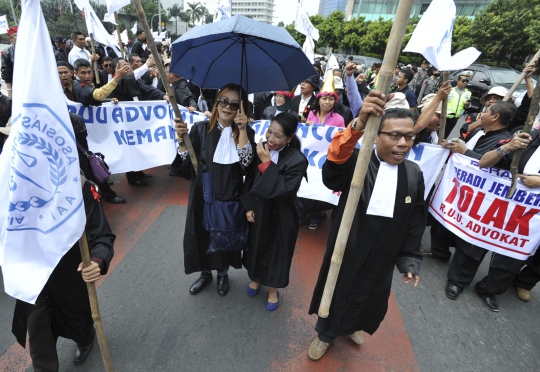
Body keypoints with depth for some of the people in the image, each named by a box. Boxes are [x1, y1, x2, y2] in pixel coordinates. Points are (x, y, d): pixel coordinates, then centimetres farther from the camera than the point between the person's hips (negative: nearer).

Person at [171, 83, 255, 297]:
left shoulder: (245, 132, -5)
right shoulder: (201, 129, -5)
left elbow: (246, 163, -20)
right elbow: (188, 165, -8)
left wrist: (242, 131, -25)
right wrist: (182, 140, -23)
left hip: (230, 197, 0)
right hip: (203, 195, 1)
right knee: (201, 235, 14)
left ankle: (222, 274, 45)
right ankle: (205, 273, 43)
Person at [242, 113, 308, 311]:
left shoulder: (297, 160, -21)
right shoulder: (260, 149, -10)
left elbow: (281, 191, -29)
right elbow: (249, 181, -1)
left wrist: (267, 163, -28)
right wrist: (248, 206, -7)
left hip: (280, 218, -4)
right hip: (257, 212, 4)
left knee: (276, 252, 15)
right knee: (256, 247, 23)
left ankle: (273, 288, 42)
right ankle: (256, 278, 52)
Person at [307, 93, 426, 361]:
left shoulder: (414, 174, -4)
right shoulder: (357, 163, -18)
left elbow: (415, 223, 3)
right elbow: (332, 173, -42)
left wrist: (410, 259, 2)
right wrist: (358, 125, -56)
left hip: (382, 258, 4)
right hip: (346, 251, -3)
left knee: (367, 297, 26)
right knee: (335, 293, 19)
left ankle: (352, 326, 60)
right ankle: (325, 334, 50)